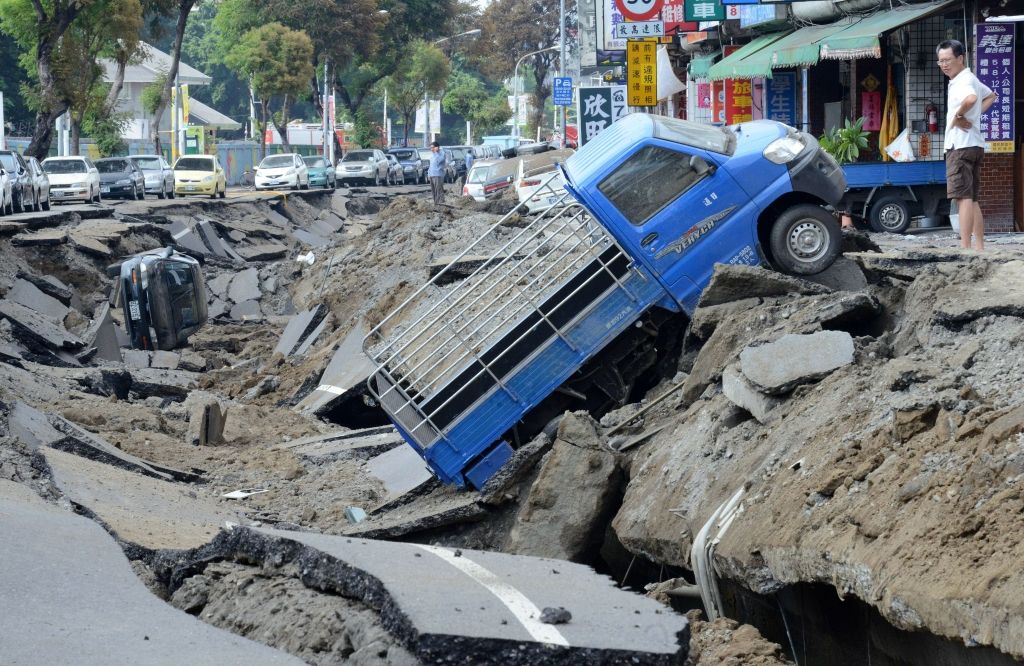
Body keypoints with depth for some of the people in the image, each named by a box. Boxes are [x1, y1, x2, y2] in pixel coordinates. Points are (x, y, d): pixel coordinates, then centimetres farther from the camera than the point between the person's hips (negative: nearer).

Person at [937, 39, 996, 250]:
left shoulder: (964, 81, -14)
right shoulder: (971, 79, 18)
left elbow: (971, 98, -38)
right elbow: (990, 96, 37)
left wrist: (958, 116, -21)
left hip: (961, 145, -11)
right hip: (975, 145, 11)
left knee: (963, 197, -13)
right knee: (972, 199, 12)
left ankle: (965, 248, -17)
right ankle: (979, 247, 13)